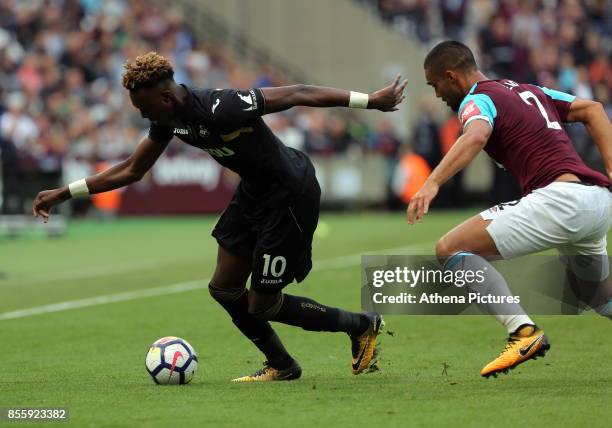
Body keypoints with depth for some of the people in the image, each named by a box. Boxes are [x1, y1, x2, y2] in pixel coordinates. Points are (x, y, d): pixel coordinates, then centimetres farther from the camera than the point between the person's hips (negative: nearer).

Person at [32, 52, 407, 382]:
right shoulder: (169, 119, -5)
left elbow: (298, 94, -28)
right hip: (254, 191, 9)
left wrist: (370, 101, -25)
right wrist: (64, 194, 7)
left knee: (262, 305, 0)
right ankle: (282, 366, 28)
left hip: (290, 197, -9)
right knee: (224, 289, 10)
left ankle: (362, 326, 19)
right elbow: (131, 171, 9)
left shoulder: (220, 108, -32)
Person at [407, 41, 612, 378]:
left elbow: (475, 137, -22)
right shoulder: (529, 91, 26)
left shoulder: (478, 99, 1)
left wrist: (432, 183, -35)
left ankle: (523, 331, -19)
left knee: (451, 249, -7)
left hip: (560, 197, -9)